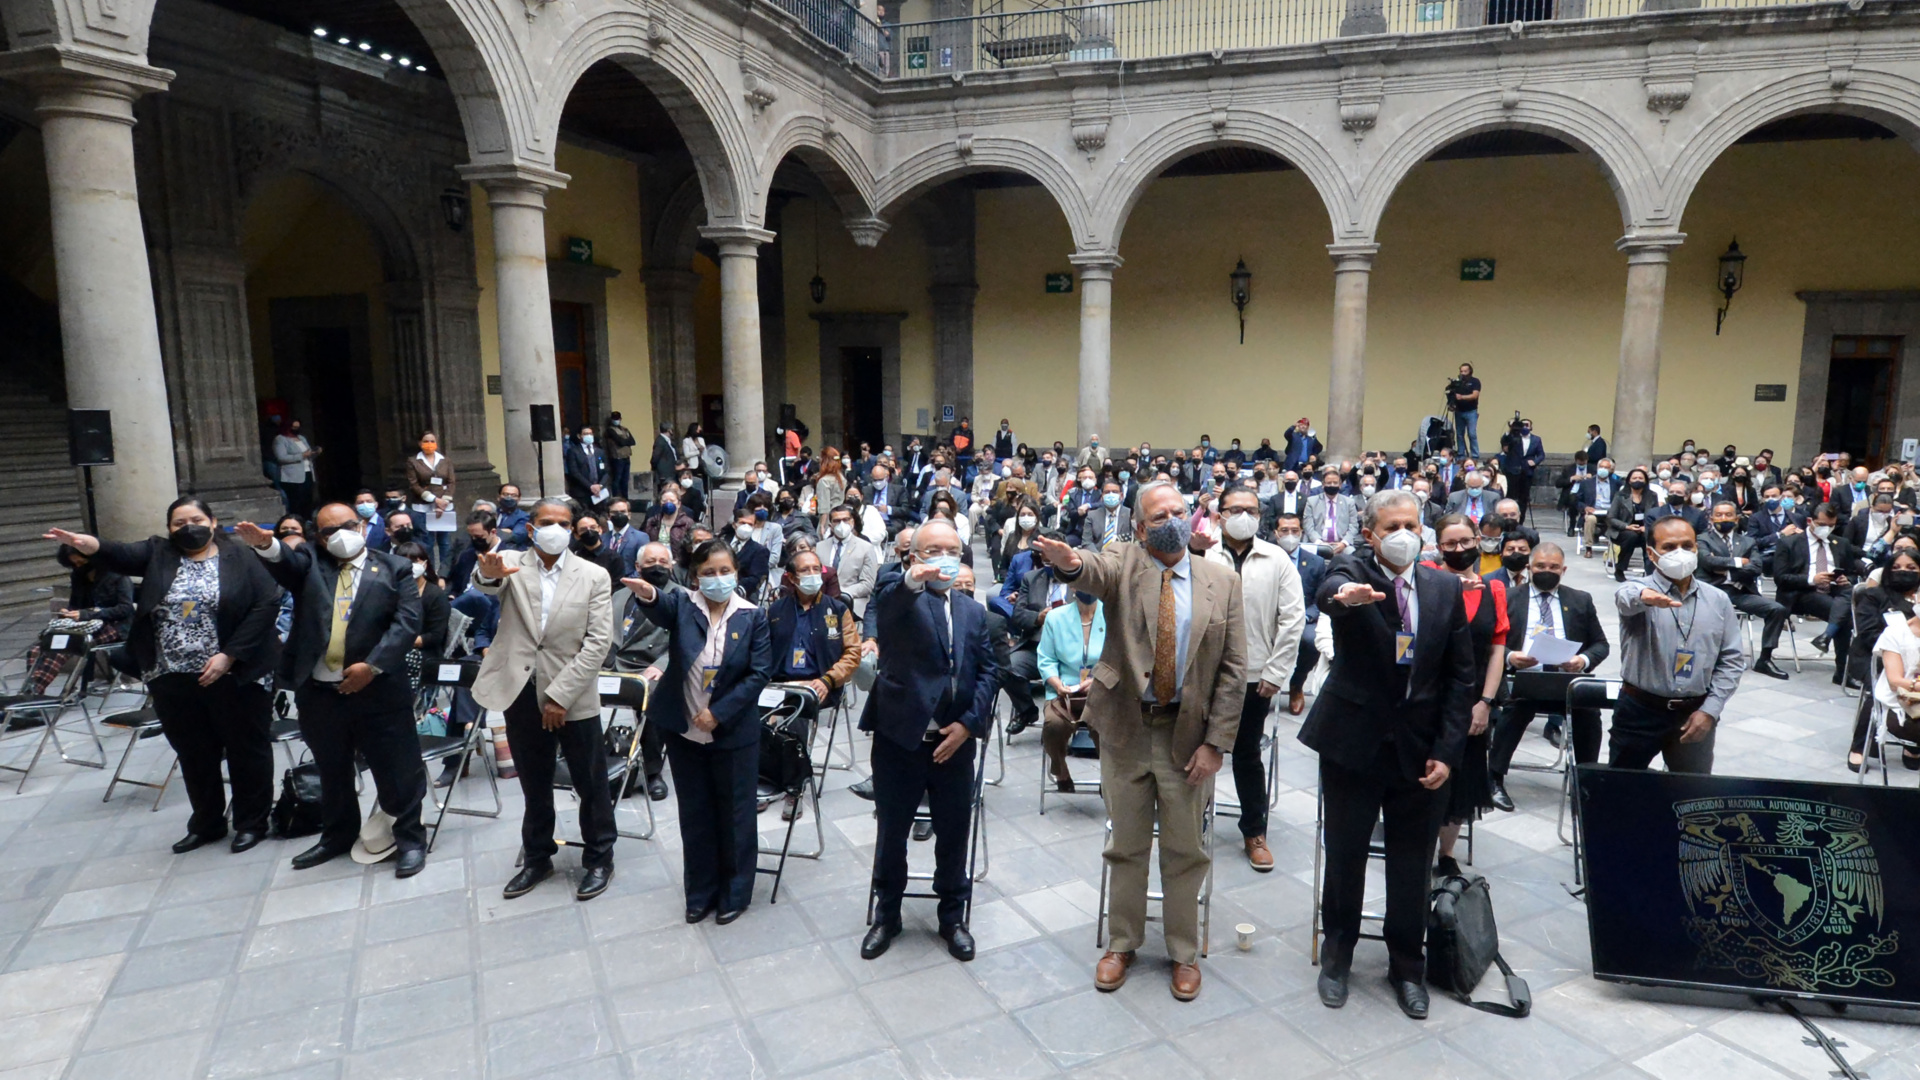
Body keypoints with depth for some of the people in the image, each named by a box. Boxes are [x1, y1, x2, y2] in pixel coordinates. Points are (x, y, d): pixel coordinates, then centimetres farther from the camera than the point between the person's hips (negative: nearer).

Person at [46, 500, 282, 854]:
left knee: (246, 751, 7)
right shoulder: (157, 554, 6)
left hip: (235, 677, -3)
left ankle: (252, 822, 21)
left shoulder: (239, 558, -3)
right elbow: (121, 555, -13)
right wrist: (90, 545, -36)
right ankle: (206, 823, 31)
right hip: (173, 681, 4)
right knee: (195, 755, 15)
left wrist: (228, 655, -15)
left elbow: (267, 603, -11)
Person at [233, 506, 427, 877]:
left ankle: (410, 838, 17)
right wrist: (266, 545, -38)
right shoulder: (309, 562, 9)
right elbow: (285, 561, -15)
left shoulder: (395, 568, 2)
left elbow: (407, 621, -8)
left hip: (380, 691, -3)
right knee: (332, 773, 19)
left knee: (397, 771, 2)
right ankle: (337, 836, 37)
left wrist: (372, 665, -17)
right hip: (319, 692, 3)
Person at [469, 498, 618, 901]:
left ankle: (599, 859, 25)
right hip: (522, 694, 2)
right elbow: (488, 585, -23)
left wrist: (560, 695, -14)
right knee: (534, 785, 17)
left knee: (591, 785, 8)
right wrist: (487, 573, -48)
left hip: (572, 698, -2)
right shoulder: (511, 564, 1)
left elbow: (599, 641, -8)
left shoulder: (594, 576, -2)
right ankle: (537, 858, 35)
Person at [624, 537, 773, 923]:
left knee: (734, 815, 9)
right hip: (685, 732, 2)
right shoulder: (683, 604, -3)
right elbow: (662, 607, -27)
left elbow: (759, 673, -8)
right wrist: (648, 594, -51)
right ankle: (701, 892, 31)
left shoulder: (753, 617, -5)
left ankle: (735, 893, 26)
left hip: (733, 733, -2)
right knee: (694, 815, 14)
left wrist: (719, 713, -15)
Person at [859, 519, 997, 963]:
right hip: (899, 737, -3)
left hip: (955, 741, 3)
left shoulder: (973, 610, 10)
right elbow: (882, 605, -30)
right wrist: (911, 580, -53)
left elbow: (987, 672, 6)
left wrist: (970, 723, -8)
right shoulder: (898, 596, -5)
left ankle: (953, 916, 33)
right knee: (892, 832, 12)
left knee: (954, 833, 13)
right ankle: (886, 914, 33)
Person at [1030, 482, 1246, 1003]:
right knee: (1126, 846, 15)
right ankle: (1122, 943, 34)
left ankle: (1183, 952, 33)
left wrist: (1215, 742, -8)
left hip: (1187, 732, 1)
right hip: (1125, 727, 0)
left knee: (1184, 850, 14)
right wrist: (1070, 563, -56)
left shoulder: (1221, 581, -1)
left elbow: (1233, 670, -2)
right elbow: (1096, 572, -31)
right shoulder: (1123, 563, -5)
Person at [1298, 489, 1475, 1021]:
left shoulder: (1446, 588, 1)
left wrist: (1447, 751, -4)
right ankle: (1337, 956, 33)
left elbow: (1462, 677, 2)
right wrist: (1344, 596, -59)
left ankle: (1407, 966, 34)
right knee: (1344, 854, 11)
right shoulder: (1350, 571, -8)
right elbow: (1329, 590, -34)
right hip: (1353, 740, -2)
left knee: (1412, 864, 13)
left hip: (1419, 749, 2)